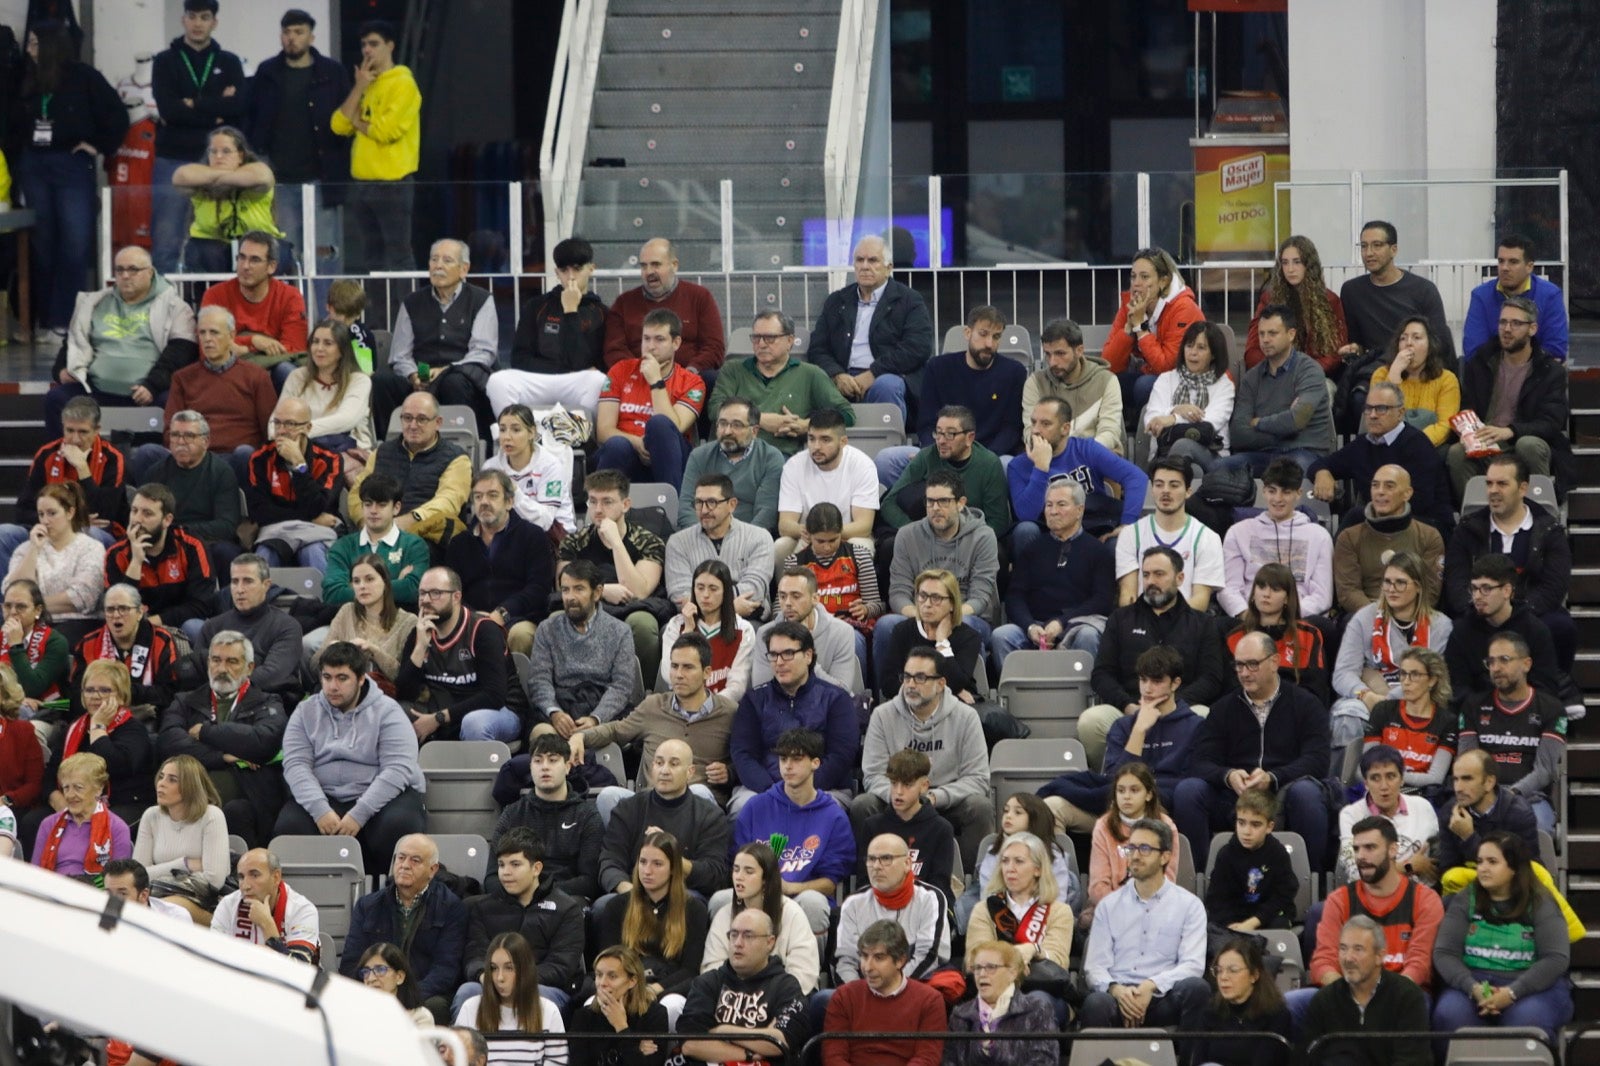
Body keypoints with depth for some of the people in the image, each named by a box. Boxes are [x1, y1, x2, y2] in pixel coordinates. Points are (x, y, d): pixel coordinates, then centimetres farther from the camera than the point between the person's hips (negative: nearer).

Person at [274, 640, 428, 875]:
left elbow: (397, 770, -12)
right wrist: (320, 810, -20)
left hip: (382, 796, -2)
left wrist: (358, 815, -23)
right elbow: (295, 765, -2)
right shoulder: (306, 712, 10)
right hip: (324, 798, 2)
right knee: (288, 827, -28)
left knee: (397, 826, -35)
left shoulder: (387, 712, 0)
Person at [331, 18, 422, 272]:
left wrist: (357, 121, 0)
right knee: (360, 259, 9)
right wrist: (358, 88, -1)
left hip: (392, 184, -7)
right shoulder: (365, 85, 17)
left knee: (397, 256, -5)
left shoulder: (403, 84, -7)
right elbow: (339, 126, 6)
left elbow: (386, 131, -18)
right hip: (360, 183, 7)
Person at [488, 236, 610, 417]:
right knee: (499, 381, -30)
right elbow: (519, 359, 8)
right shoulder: (536, 306, 18)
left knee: (599, 381, -37)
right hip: (536, 384, 2)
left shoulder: (599, 312, 11)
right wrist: (569, 375, -2)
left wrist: (571, 312, -3)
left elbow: (580, 363, -2)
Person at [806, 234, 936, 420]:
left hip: (890, 378, -2)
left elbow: (918, 348, -5)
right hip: (844, 381, 2)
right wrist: (837, 375, -8)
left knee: (885, 386, -38)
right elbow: (817, 349, 14)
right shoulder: (836, 301, 22)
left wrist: (872, 374, -14)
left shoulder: (910, 301, 10)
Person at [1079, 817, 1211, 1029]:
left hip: (1163, 999, 0)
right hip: (1117, 995, 0)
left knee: (1197, 987, -34)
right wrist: (1116, 989, -15)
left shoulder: (1189, 906, 11)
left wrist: (1152, 986, -19)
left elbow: (1193, 965, -1)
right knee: (1096, 1003, -37)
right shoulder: (1108, 906, 17)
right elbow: (1095, 966, 9)